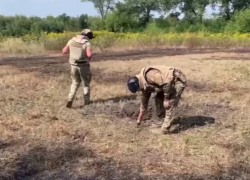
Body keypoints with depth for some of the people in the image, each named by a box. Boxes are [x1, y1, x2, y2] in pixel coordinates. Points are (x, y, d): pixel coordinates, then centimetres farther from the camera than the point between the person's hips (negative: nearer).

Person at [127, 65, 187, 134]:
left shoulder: (149, 75, -26)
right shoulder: (145, 84, 6)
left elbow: (167, 83, -30)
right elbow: (144, 99, 16)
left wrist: (166, 99, -20)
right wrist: (139, 119, 21)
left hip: (178, 80, -10)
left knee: (169, 105, -13)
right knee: (158, 98, 11)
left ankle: (164, 129, -6)